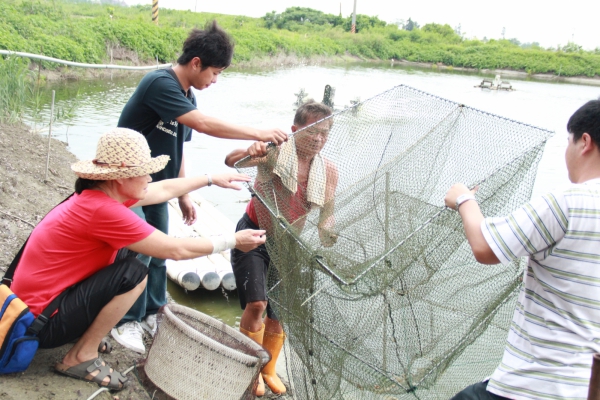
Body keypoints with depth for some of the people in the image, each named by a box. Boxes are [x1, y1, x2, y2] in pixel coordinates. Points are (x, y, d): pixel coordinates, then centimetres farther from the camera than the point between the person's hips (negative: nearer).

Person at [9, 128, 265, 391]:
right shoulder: (102, 209, -27)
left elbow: (165, 189, 17)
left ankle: (86, 333, 15)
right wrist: (233, 241, -9)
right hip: (41, 322, -10)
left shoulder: (101, 192, 1)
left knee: (128, 249, 10)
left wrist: (212, 179, 23)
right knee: (134, 274, -20)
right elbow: (176, 250, -21)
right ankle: (81, 357, -5)